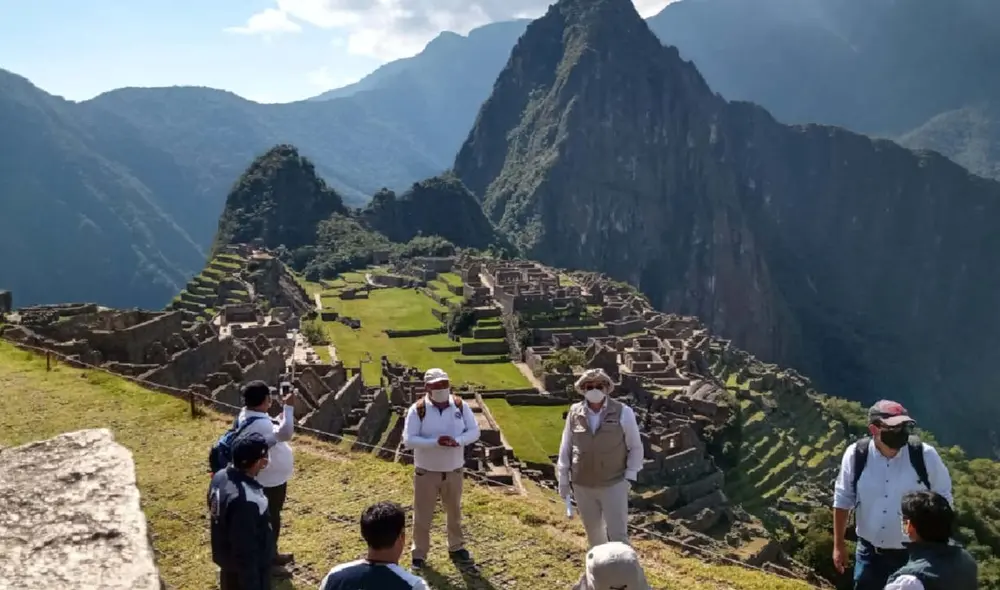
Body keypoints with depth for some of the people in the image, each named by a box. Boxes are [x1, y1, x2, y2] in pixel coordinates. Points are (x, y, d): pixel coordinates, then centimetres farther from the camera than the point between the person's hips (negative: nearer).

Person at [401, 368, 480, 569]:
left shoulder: (461, 406, -7)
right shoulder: (417, 409, -15)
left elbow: (474, 431, -5)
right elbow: (408, 440, -19)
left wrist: (457, 441, -25)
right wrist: (436, 442, -32)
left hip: (454, 471, 3)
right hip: (426, 472, -3)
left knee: (454, 512, 20)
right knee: (423, 514, 9)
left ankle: (456, 548, 40)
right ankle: (419, 553, 27)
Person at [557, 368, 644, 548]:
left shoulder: (623, 412, -10)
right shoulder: (574, 413, -4)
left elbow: (635, 447, -1)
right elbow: (566, 447, 4)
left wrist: (629, 477, -7)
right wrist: (563, 479, 5)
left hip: (614, 484, -2)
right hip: (582, 486, 3)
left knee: (618, 534, 0)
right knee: (593, 531, 17)